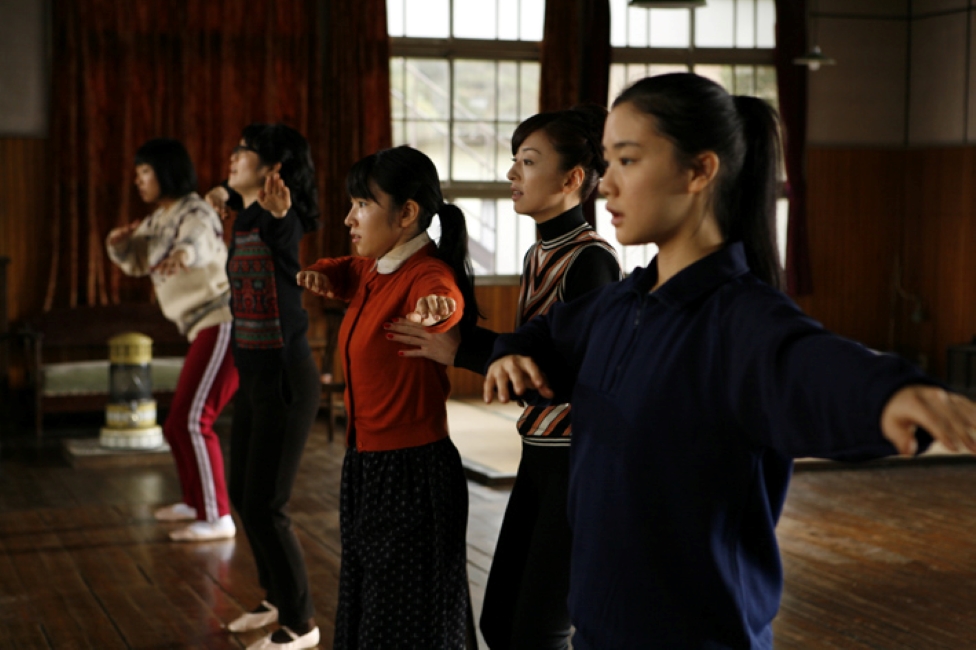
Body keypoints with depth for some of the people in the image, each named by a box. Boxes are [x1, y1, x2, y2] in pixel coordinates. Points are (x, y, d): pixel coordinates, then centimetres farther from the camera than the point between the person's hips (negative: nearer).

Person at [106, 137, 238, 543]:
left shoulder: (194, 213, -14)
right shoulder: (158, 219, 15)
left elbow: (200, 241, -37)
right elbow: (134, 261, 21)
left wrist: (183, 254, -61)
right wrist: (118, 242, -1)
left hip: (224, 323, -10)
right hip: (206, 328, 10)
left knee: (191, 420, -17)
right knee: (178, 423, 17)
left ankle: (217, 519, -15)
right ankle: (195, 502, 34)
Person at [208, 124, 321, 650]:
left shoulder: (280, 220, -16)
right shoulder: (248, 216, 8)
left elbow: (281, 227, -39)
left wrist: (277, 212, -53)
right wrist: (224, 197, 43)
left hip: (284, 379, -9)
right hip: (253, 375, 9)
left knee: (264, 507, -4)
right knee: (242, 494, 19)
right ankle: (277, 598, 37)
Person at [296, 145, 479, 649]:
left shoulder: (426, 273, -19)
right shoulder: (373, 271, 7)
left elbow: (444, 299, -43)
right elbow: (346, 273, 31)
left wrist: (436, 307, -66)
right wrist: (322, 274, 8)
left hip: (414, 474, -9)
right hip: (366, 465, 9)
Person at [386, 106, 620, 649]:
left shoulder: (591, 259, -17)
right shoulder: (541, 256, 10)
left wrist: (465, 351, -22)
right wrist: (455, 334, 2)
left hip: (582, 463, -9)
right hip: (541, 457, 9)